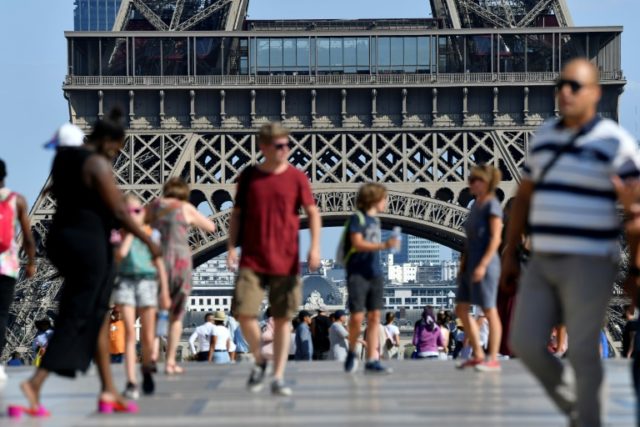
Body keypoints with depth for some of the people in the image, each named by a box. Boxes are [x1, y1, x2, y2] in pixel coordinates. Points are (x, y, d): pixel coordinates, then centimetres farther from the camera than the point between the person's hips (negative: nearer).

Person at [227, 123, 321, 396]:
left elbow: (313, 213, 2)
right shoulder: (249, 176, 5)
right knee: (244, 313, -9)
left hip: (286, 261, 0)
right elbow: (237, 214, 11)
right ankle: (259, 361, 17)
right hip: (252, 261, 1)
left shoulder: (296, 178, 2)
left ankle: (278, 378, 9)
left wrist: (315, 247, -10)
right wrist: (231, 246, 1)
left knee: (282, 319, 2)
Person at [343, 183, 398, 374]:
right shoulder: (357, 218, -7)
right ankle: (351, 352, 16)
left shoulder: (375, 220, 15)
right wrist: (383, 245, -26)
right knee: (357, 316, -8)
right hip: (357, 274, -7)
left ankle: (372, 360, -1)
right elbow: (357, 243, -18)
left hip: (374, 274, 7)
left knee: (374, 316, 0)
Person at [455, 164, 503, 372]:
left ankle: (492, 359, 1)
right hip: (470, 264, 9)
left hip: (485, 265, -9)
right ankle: (478, 355, 15)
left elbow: (495, 238, -16)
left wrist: (483, 265, -22)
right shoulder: (475, 205, 15)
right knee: (461, 308, 9)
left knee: (489, 310, -4)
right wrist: (463, 264, 15)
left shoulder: (492, 205, -10)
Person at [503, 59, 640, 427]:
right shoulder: (546, 136, 10)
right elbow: (525, 197, 17)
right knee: (525, 344, 1)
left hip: (589, 264, -6)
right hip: (544, 263, 6)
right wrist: (510, 254, 16)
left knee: (582, 353, -4)